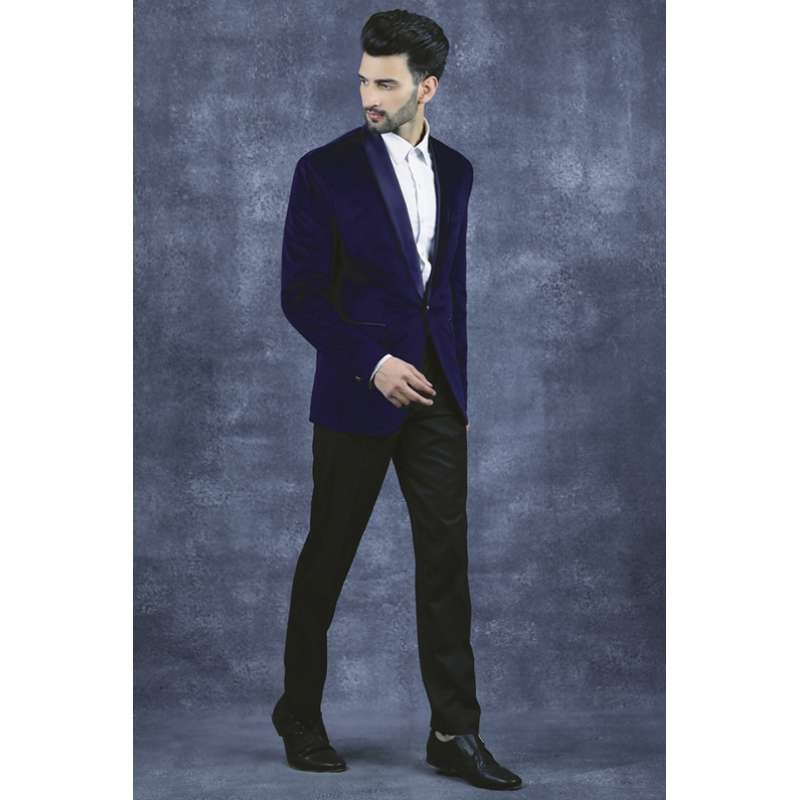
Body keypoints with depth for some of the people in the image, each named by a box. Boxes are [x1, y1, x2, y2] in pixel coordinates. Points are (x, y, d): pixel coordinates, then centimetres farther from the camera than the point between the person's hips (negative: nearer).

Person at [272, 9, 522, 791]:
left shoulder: (454, 171, 9)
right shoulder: (326, 170, -6)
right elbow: (300, 294, -8)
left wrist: (456, 386, 15)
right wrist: (372, 362, -16)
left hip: (434, 395, 4)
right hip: (357, 396, -4)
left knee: (446, 559, 1)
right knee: (327, 558, 6)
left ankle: (454, 733, 7)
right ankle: (299, 714, 24)